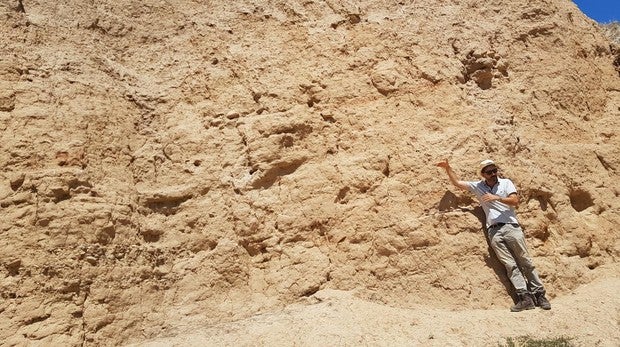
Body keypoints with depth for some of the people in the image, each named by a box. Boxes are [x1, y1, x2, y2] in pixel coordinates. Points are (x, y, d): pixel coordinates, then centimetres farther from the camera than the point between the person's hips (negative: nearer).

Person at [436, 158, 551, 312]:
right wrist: (447, 168, 11)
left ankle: (539, 295, 6)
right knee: (510, 265, -6)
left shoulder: (506, 183, 11)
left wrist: (497, 197, -10)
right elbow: (457, 182, 18)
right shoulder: (478, 186, 15)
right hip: (493, 231, 1)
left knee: (525, 262, 0)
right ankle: (525, 298, -8)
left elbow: (515, 201, -1)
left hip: (511, 226, -1)